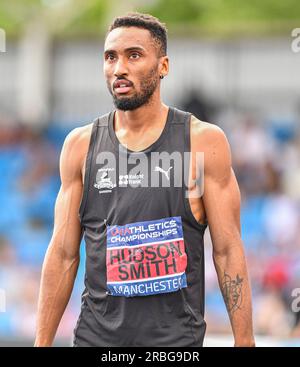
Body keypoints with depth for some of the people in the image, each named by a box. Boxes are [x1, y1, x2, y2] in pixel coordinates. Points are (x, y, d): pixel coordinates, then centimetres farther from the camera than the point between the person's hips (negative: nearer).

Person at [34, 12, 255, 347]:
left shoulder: (203, 141, -3)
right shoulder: (81, 145, 4)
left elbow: (227, 251, -3)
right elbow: (63, 253, 6)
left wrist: (244, 342, -7)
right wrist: (42, 343, 2)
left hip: (177, 336, -2)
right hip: (96, 334, 2)